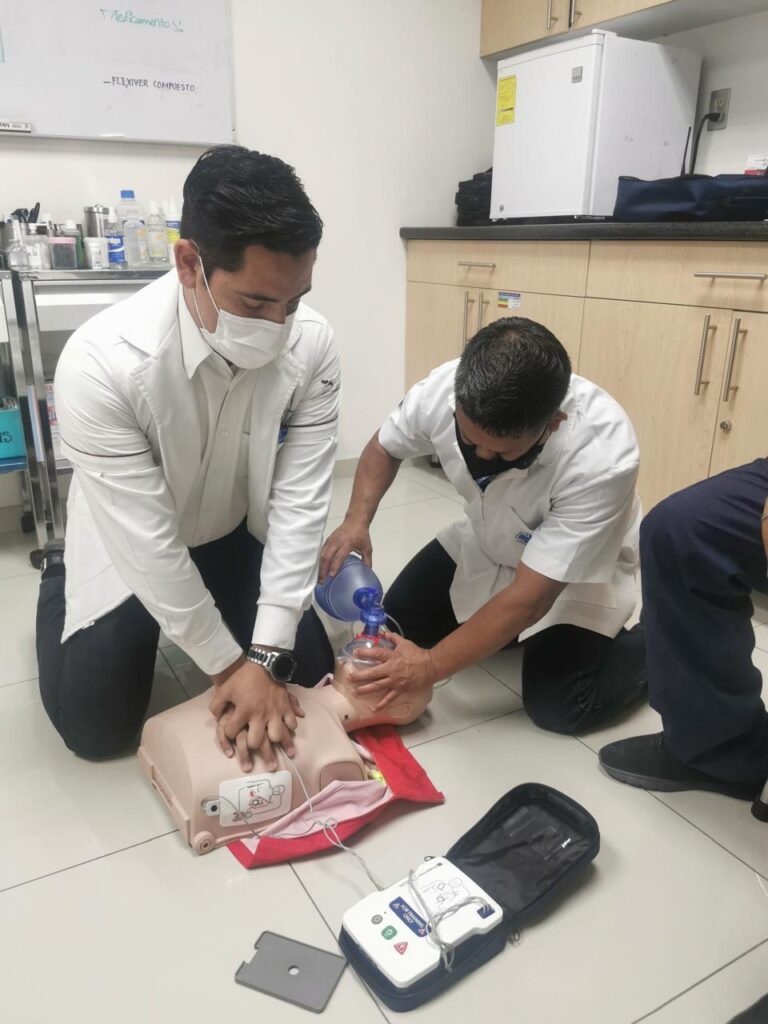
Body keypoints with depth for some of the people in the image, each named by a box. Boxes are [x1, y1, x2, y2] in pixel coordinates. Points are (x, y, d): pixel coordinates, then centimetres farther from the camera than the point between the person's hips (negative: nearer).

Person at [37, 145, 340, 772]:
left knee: (305, 679, 5)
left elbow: (300, 503, -23)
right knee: (98, 731, 4)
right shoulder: (102, 362, -35)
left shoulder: (313, 345, -25)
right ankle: (62, 580, 29)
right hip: (128, 548, -3)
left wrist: (264, 655, -27)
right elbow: (147, 541, -30)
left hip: (239, 534, 3)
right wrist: (228, 664, -23)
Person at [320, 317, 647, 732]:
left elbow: (530, 598, -33)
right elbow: (384, 448, -3)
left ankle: (654, 646, 11)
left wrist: (432, 665, -29)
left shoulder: (602, 458, -40)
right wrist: (356, 521, -20)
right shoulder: (443, 389, -28)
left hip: (576, 570, -4)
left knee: (557, 706, -17)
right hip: (484, 543, 5)